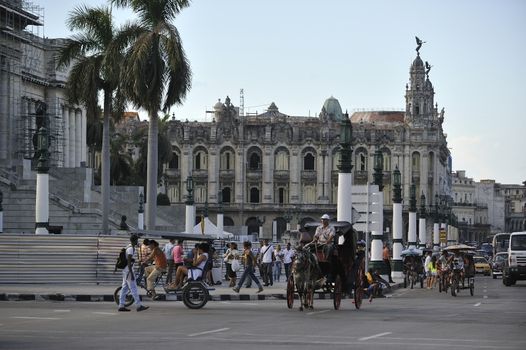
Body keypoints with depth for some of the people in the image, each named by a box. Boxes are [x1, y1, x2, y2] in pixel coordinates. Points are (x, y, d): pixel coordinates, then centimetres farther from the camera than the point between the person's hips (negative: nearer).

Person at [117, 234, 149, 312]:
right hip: (128, 270, -10)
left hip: (125, 270, 10)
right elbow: (129, 261, -21)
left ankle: (121, 306, 9)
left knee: (125, 288, 9)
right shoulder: (131, 248, -16)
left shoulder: (129, 247, 16)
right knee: (133, 288, -8)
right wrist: (131, 273, -23)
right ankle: (139, 306, -8)